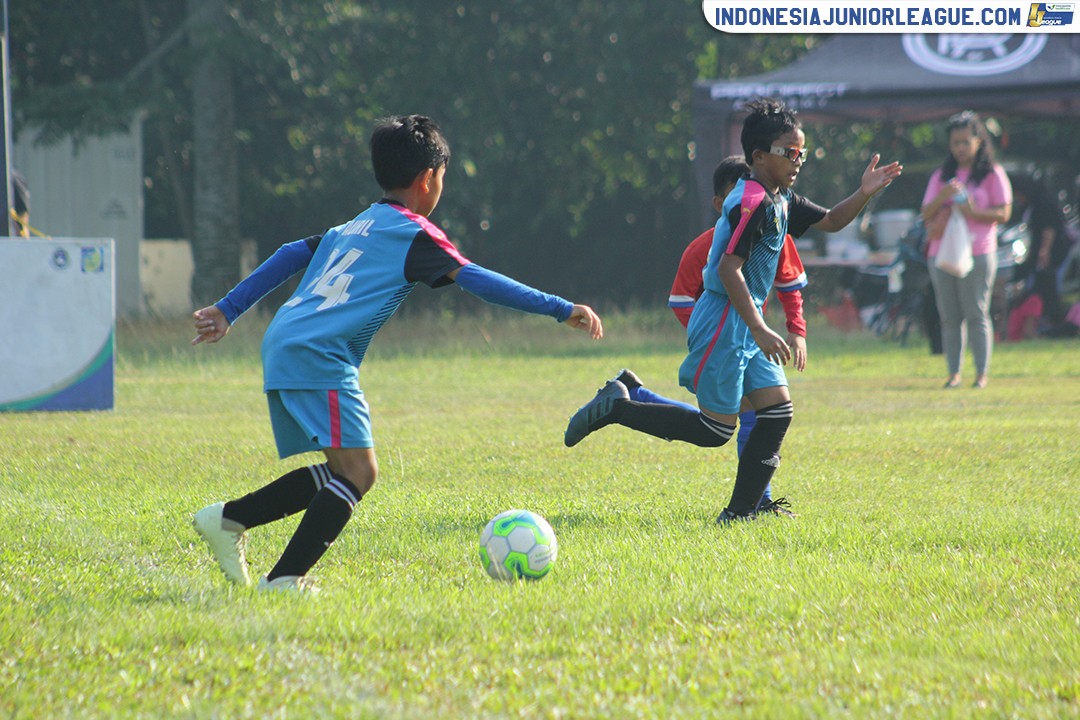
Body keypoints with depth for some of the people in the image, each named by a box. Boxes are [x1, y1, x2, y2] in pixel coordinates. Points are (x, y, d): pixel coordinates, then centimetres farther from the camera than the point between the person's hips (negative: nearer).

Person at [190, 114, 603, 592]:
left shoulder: (350, 229, 25)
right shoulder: (414, 233, -1)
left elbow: (290, 256, 26)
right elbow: (475, 279, -9)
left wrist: (227, 311, 32)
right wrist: (561, 310, -10)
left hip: (280, 349, 9)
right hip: (318, 356, -9)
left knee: (333, 473, 15)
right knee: (358, 471, -14)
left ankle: (229, 518, 14)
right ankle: (284, 580, -21)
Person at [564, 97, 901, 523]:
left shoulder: (781, 201, 13)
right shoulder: (752, 201, -18)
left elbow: (830, 221, 25)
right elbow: (729, 269, -25)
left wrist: (864, 194, 7)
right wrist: (759, 330, -27)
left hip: (745, 324, 10)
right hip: (723, 323, -10)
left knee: (777, 411, 4)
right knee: (715, 431, -6)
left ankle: (741, 512, 7)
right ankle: (616, 408, 3)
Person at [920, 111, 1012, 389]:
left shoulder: (993, 174, 3)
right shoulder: (942, 175, 14)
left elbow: (1003, 214, -2)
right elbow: (926, 214, 9)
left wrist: (974, 212, -18)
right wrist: (943, 197, -10)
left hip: (978, 253, -4)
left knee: (976, 314, -5)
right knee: (949, 317, 3)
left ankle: (982, 373, -2)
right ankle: (954, 373, 6)